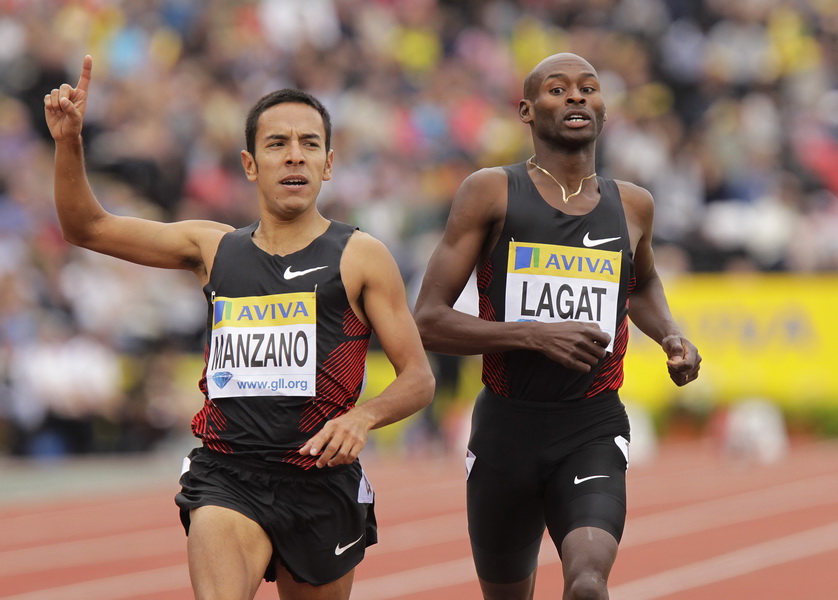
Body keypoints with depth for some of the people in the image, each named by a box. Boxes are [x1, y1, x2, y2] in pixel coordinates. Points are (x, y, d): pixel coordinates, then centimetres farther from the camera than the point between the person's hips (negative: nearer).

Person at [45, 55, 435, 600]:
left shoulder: (360, 258, 2)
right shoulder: (215, 248, 11)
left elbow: (419, 379, 1)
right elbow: (87, 228, 14)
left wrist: (362, 417, -20)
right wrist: (69, 142, -2)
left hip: (321, 481, 0)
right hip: (227, 479, 0)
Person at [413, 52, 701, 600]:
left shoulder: (632, 206, 8)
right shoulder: (491, 193, -3)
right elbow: (428, 320, -8)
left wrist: (671, 335, 11)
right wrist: (534, 334, -19)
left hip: (594, 431, 1)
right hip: (507, 426, -1)